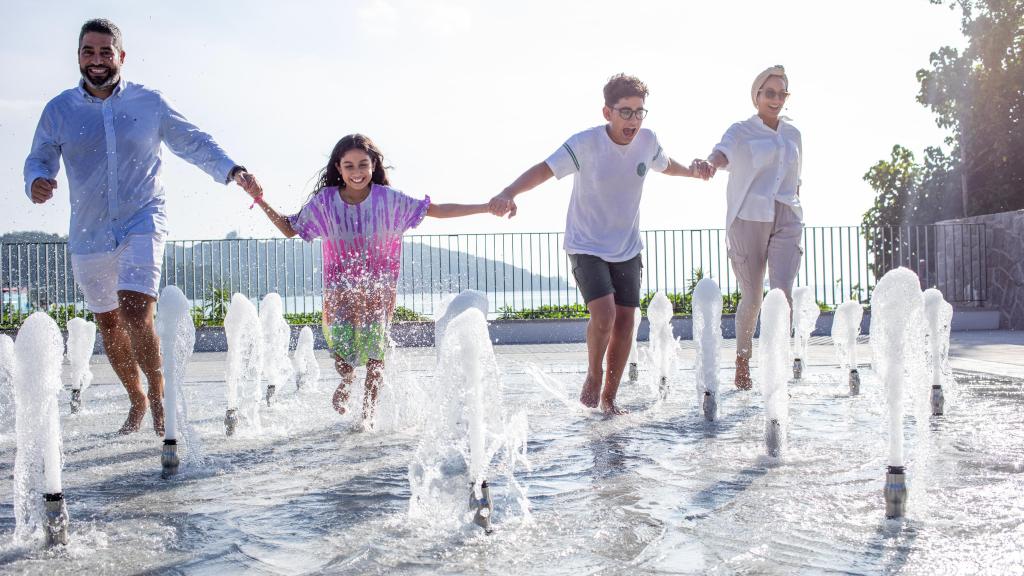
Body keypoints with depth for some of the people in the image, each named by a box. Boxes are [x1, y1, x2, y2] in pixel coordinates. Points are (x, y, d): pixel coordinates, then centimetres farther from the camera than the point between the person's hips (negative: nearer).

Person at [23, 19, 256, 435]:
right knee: (108, 323, 13)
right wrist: (35, 182, -14)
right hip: (89, 235, 3)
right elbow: (39, 159, 9)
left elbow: (193, 143, 7)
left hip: (142, 223, -3)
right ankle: (136, 401, 32)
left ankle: (158, 397, -2)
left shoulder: (149, 103, 1)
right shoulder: (59, 109, 4)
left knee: (135, 313, -21)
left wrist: (231, 170, -8)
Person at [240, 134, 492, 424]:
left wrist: (485, 207, -14)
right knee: (341, 350, -2)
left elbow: (436, 210, -8)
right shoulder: (325, 201, -6)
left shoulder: (388, 199, -10)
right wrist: (259, 199, -3)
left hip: (378, 288, -1)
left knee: (375, 353, -1)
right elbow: (289, 229, 7)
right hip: (340, 288, 1)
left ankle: (368, 414, 18)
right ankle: (347, 379, 36)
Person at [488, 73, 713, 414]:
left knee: (625, 321, 3)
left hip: (627, 248, 5)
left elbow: (666, 166, 18)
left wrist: (694, 170, -2)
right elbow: (543, 169, -26)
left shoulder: (648, 141, -4)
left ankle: (609, 398, 20)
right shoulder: (586, 143, -19)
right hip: (586, 246, -5)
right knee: (604, 313, -22)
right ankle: (593, 376, 8)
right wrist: (509, 194, -44)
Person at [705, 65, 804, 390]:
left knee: (782, 292, -15)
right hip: (749, 218, -3)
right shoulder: (741, 131, 3)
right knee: (752, 297, 2)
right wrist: (708, 164, -42)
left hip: (786, 219, 3)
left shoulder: (793, 134, 17)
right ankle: (742, 360, 24)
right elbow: (722, 153, -19)